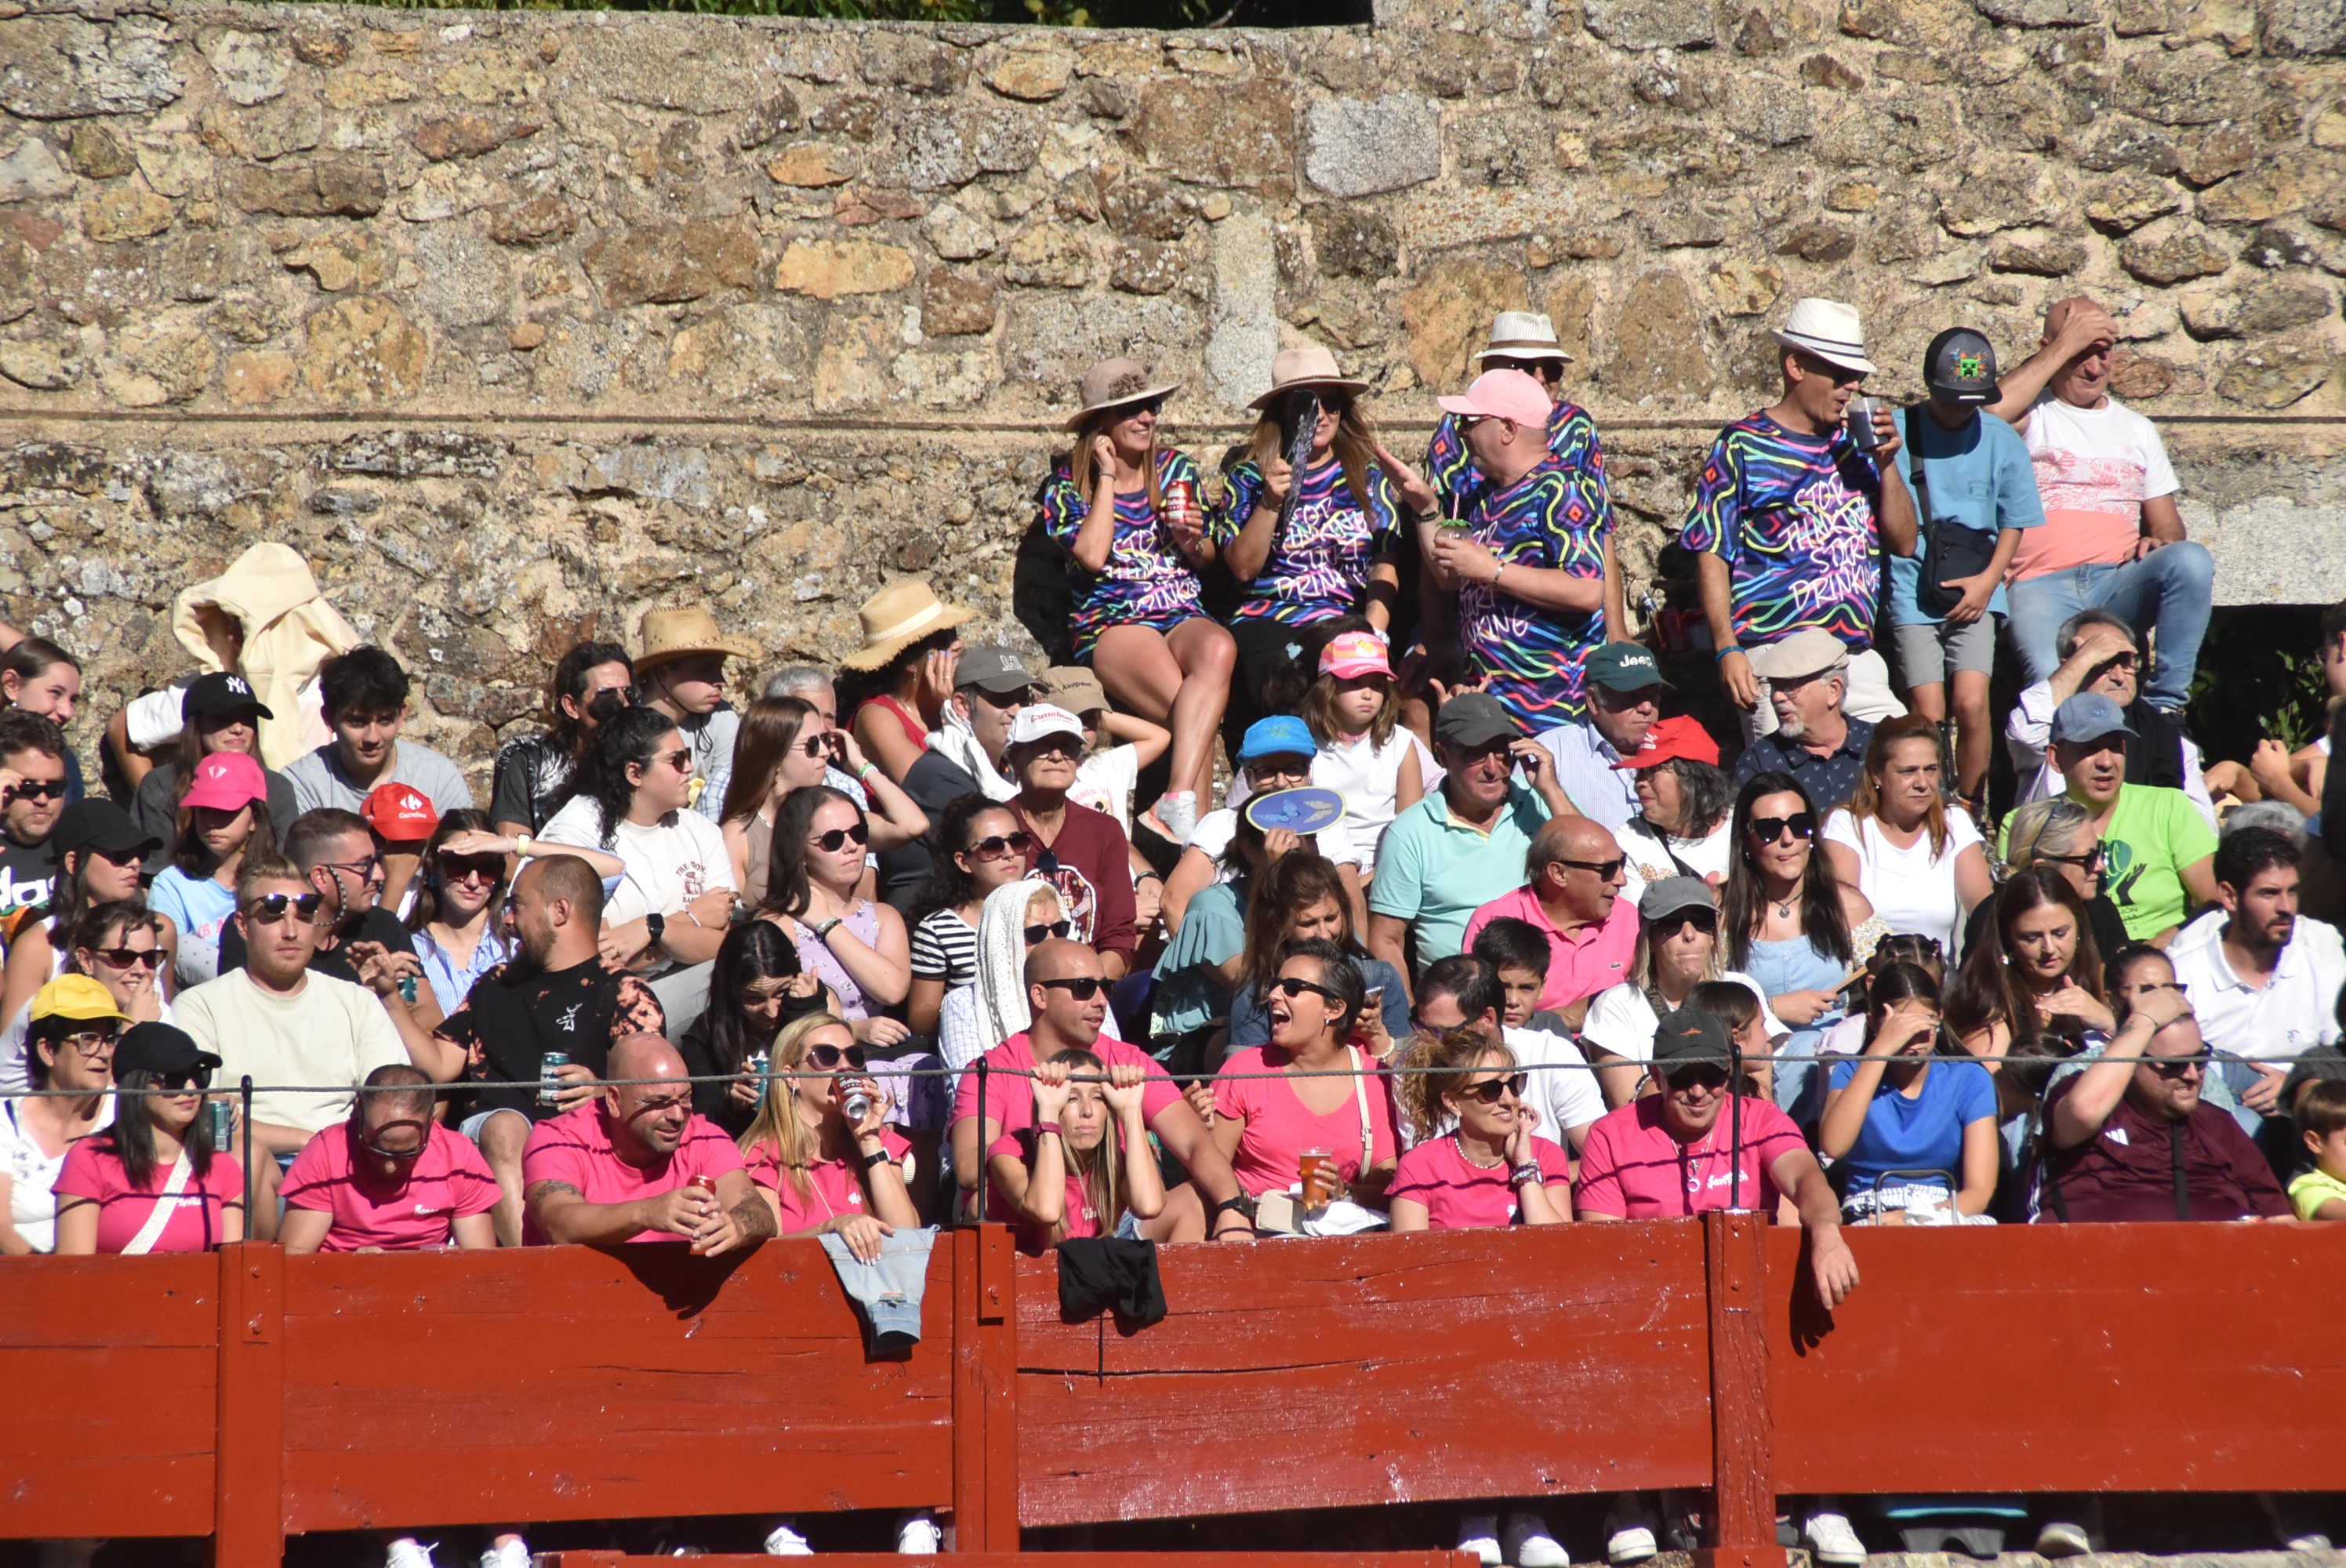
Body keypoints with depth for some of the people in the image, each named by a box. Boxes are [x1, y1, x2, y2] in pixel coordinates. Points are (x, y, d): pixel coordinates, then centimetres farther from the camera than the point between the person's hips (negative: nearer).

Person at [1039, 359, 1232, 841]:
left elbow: (1209, 559, 20)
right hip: (1111, 622, -3)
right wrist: (1107, 478, -5)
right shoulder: (1066, 485, 6)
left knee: (1218, 651, -37)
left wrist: (1192, 542, -4)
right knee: (1200, 714, -34)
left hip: (1183, 614, 3)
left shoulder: (1176, 469, 16)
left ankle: (1178, 802, -46)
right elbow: (1092, 555, -11)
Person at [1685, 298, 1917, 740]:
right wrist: (1727, 650, -12)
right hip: (1775, 665, -5)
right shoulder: (1743, 445, 1)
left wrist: (1886, 462, 1)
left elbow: (1904, 544, 15)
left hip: (1856, 653, 5)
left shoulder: (1854, 445, 15)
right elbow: (1712, 556, -2)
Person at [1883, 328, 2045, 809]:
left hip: (1974, 594, 1)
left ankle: (1970, 811, 4)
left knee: (1972, 705, -13)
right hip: (1912, 593, -1)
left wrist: (1988, 580, -2)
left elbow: (2014, 521, 10)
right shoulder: (1898, 432, 1)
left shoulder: (2001, 440, 5)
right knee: (1928, 715, -9)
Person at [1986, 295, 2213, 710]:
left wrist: (2161, 543, -1)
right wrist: (2065, 346, -7)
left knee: (2191, 561, -29)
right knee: (2053, 682, -37)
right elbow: (1991, 413, -16)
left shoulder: (2136, 429, 25)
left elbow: (2166, 523, 26)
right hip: (2043, 585, -4)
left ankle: (2166, 706, -22)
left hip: (2118, 585, 4)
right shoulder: (2032, 414, 11)